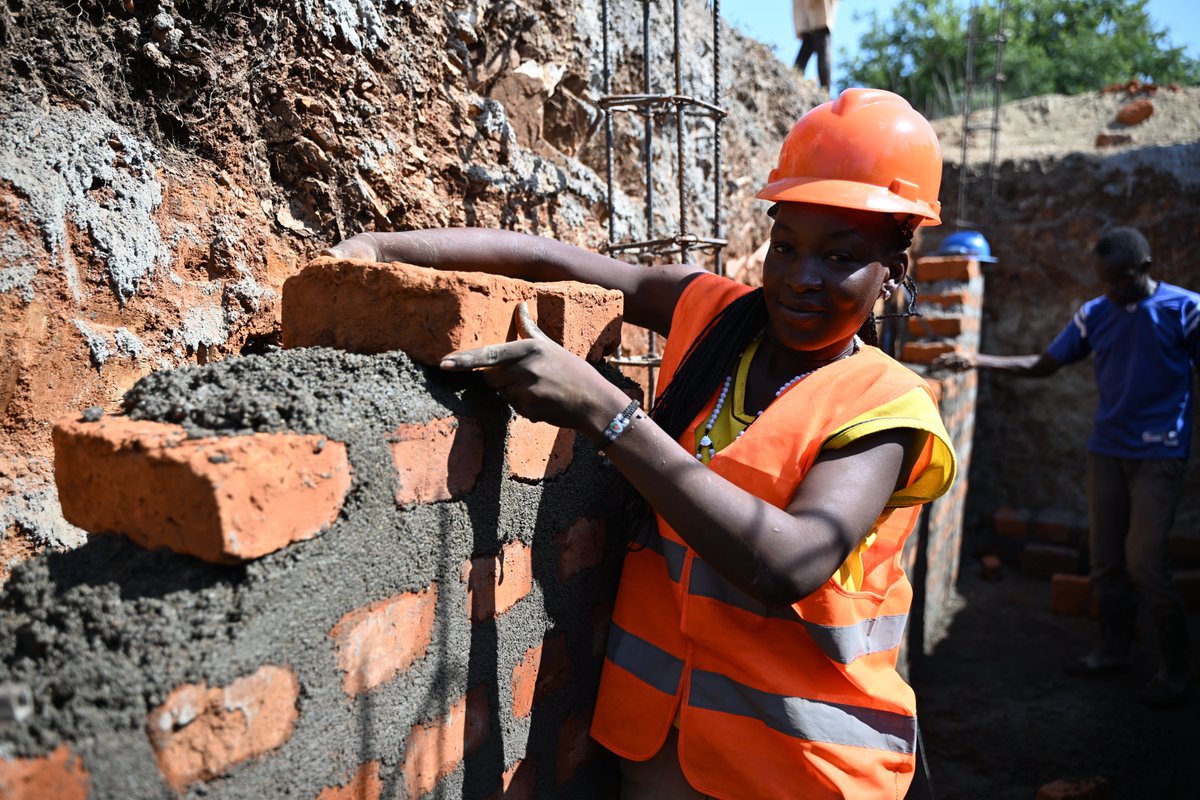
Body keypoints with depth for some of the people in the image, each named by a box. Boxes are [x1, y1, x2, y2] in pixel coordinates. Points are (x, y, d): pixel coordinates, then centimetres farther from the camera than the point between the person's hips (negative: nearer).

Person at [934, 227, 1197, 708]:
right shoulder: (1095, 314, 5)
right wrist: (977, 361, -3)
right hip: (1106, 451, 4)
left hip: (1158, 456, -4)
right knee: (1105, 559, 8)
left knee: (1144, 563, -8)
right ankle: (1114, 650, 24)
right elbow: (1042, 365, 8)